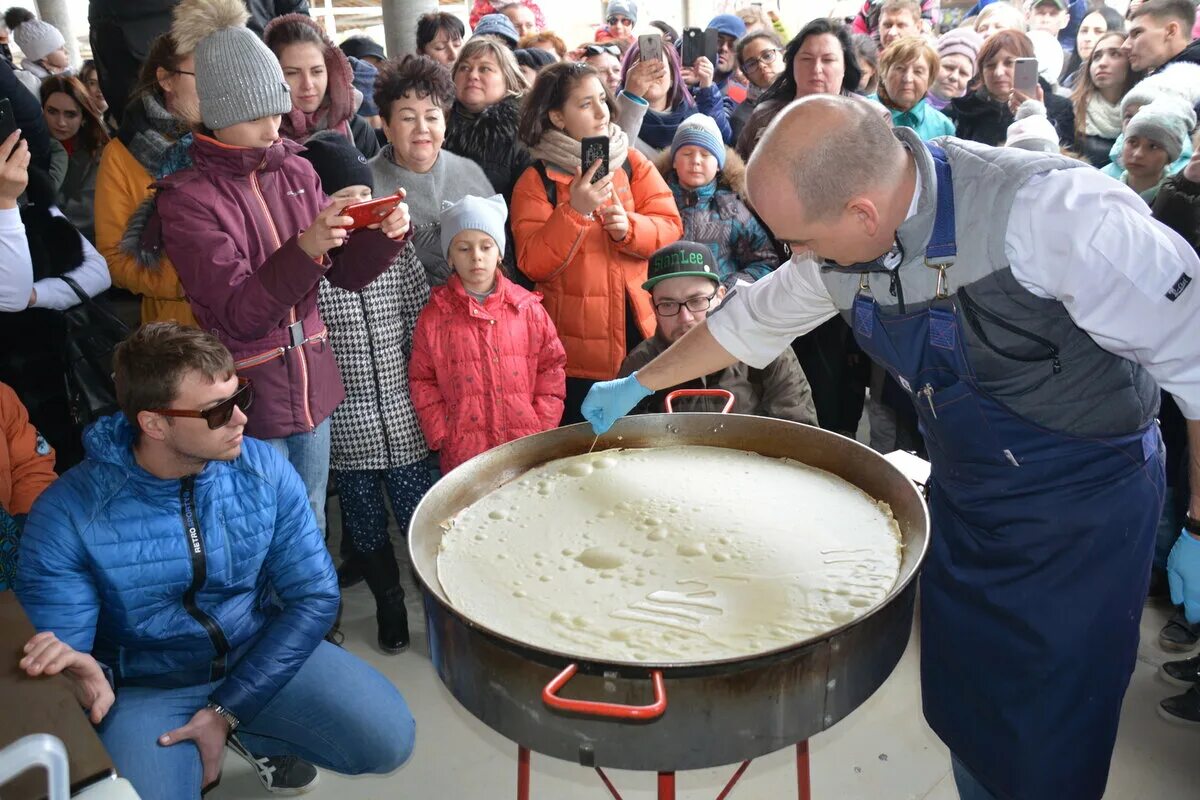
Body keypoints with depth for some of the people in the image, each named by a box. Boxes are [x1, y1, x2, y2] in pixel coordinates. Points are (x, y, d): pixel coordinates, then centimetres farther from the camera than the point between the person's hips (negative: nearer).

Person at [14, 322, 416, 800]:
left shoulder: (265, 470, -13)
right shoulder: (66, 515, -19)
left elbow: (315, 597, -9)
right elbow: (55, 666, -14)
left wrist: (228, 710, -16)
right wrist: (88, 679, -40)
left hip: (262, 656, 2)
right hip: (148, 689, -1)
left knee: (388, 739, -15)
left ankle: (255, 735, 13)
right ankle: (187, 758, 8)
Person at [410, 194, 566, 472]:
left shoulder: (528, 308, 2)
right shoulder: (434, 317, 0)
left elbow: (551, 366, 5)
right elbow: (423, 382, 3)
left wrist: (542, 429, -2)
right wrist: (443, 438, -4)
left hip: (529, 448, 1)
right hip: (464, 453, -1)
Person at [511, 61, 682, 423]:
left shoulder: (632, 163, 7)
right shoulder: (536, 181, -2)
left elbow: (671, 227, 1)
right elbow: (532, 264, -11)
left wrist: (629, 227, -19)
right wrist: (574, 211, -22)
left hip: (642, 329, 3)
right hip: (577, 349, -3)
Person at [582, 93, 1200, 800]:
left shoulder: (1051, 212, -30)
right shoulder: (843, 241, -9)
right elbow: (753, 320, 8)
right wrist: (636, 386, 17)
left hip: (1083, 512, -5)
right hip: (961, 499, 6)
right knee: (961, 719, 18)